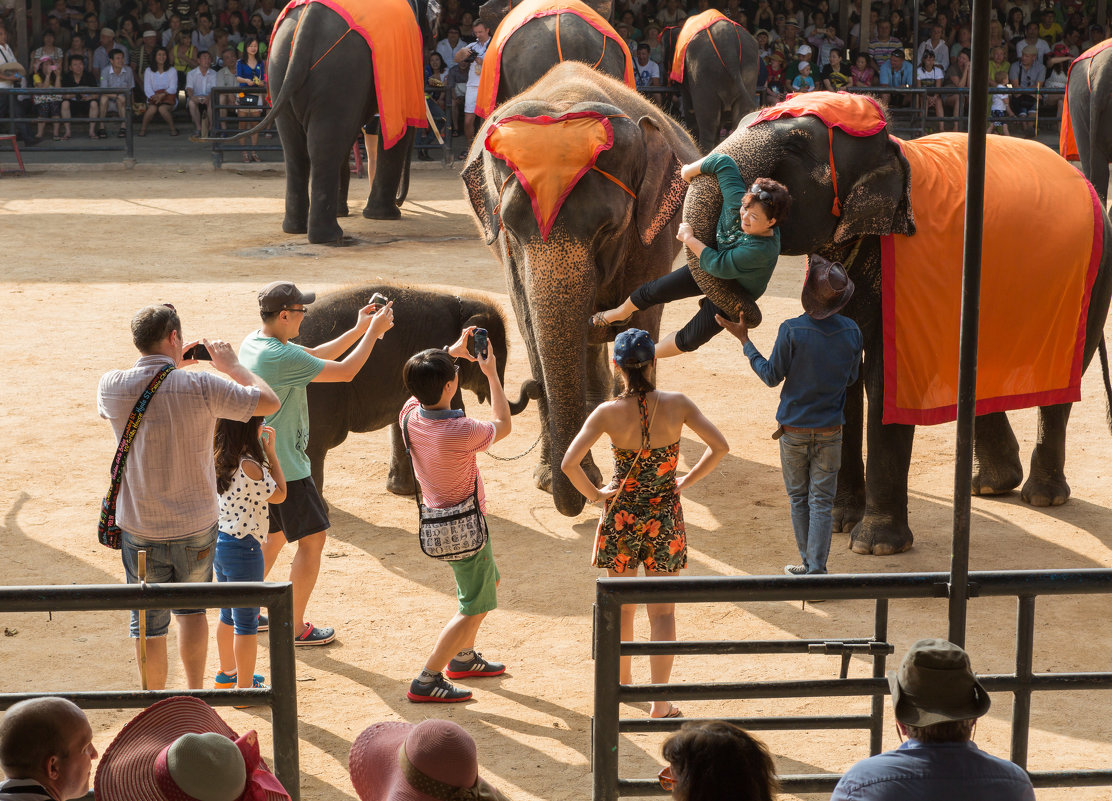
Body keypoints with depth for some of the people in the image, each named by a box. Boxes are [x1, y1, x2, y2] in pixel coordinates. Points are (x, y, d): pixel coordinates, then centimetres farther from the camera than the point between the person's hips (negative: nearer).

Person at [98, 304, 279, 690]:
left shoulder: (111, 386, -9)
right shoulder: (201, 387, -18)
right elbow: (269, 401, -8)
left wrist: (168, 366, 16)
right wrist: (232, 365, 5)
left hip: (139, 529, 1)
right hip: (196, 525, 0)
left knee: (148, 620, 12)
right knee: (191, 607, 22)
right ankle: (194, 696, 29)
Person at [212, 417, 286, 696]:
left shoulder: (217, 460, 0)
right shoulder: (249, 466, -24)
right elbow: (279, 495, -10)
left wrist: (264, 453, 9)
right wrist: (271, 452, -8)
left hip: (219, 543, 9)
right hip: (243, 548, -9)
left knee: (228, 613, 25)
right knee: (246, 621, 4)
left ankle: (228, 673, 40)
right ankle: (244, 687, 11)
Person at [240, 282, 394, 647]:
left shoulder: (254, 341, 4)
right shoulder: (282, 357, -26)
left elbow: (315, 356, 15)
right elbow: (344, 371, -18)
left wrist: (358, 329, 10)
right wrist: (373, 332, -6)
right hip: (284, 467, -10)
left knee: (275, 535, 23)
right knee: (313, 538, 3)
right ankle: (295, 628, 9)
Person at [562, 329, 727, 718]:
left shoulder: (609, 412, -14)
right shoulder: (676, 404, -12)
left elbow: (569, 464, -21)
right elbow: (720, 446, -11)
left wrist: (594, 493, -4)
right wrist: (687, 481, 0)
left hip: (621, 515, 0)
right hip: (665, 517, 0)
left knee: (622, 605, 19)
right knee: (662, 610, 9)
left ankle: (623, 681, 36)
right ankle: (660, 702, 7)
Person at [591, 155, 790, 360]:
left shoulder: (764, 249, -42)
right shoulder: (737, 200, -27)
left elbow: (718, 266, -36)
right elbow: (722, 162, -16)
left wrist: (689, 239, -27)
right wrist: (689, 171, -9)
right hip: (706, 271, 5)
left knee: (691, 339, 3)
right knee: (655, 290, 10)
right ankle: (620, 314, 42)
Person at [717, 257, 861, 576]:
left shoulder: (791, 331, -19)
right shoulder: (851, 332, -8)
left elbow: (772, 376, -8)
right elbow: (851, 377, 5)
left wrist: (743, 339, -1)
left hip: (794, 430, -2)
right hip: (830, 430, 2)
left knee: (799, 499, 14)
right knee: (821, 502, 5)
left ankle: (809, 565, 21)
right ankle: (817, 569, 0)